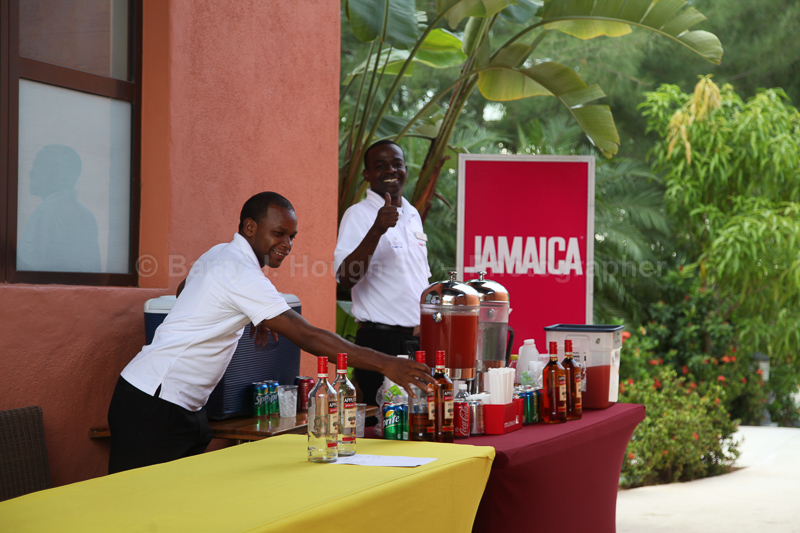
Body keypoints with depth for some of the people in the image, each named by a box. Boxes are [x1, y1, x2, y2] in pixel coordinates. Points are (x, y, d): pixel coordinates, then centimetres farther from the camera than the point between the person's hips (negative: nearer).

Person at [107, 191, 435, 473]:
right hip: (153, 405, -10)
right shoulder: (240, 273, -19)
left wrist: (252, 316, 21)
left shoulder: (219, 254, 11)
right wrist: (385, 364, -25)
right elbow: (308, 338, -24)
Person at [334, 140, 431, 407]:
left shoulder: (412, 215, 15)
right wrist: (377, 230, -33)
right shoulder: (358, 215, -8)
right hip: (381, 342, -7)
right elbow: (346, 278, -23)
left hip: (420, 343, 7)